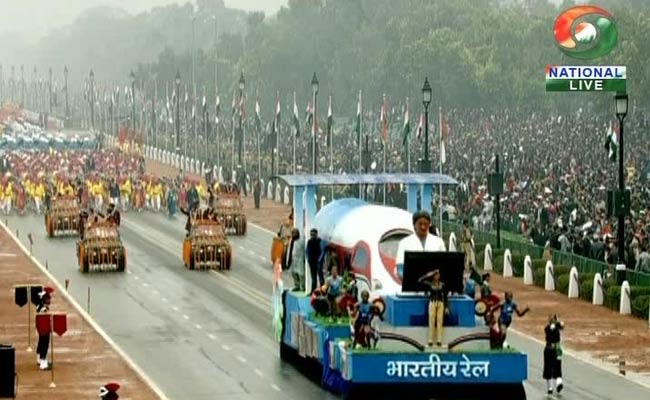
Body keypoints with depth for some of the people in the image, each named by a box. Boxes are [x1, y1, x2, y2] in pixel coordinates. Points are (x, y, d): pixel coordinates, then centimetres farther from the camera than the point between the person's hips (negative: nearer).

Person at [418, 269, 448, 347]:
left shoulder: (442, 285, 6)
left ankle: (439, 340, 1)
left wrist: (446, 307, 3)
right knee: (432, 322, -3)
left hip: (441, 303, 1)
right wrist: (428, 275, -11)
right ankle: (430, 341, -1)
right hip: (432, 303, -1)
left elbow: (445, 296, 7)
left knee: (439, 321, -2)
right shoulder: (430, 284, 1)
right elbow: (420, 280, -11)